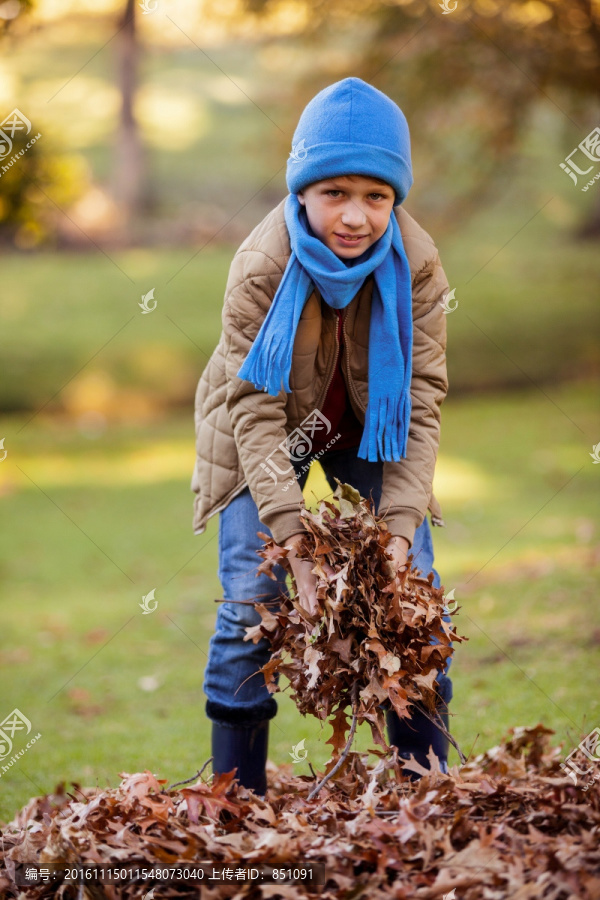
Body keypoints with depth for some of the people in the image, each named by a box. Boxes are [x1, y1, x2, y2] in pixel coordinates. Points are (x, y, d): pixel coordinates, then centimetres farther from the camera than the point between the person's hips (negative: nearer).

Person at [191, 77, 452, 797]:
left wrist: (401, 526, -30)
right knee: (252, 595, -12)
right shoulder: (261, 266, -31)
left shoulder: (415, 264, -24)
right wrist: (295, 540, -36)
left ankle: (427, 777, 6)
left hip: (372, 431, 2)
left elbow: (423, 396, -20)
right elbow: (256, 410, -28)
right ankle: (236, 789, -1)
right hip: (268, 432, -2)